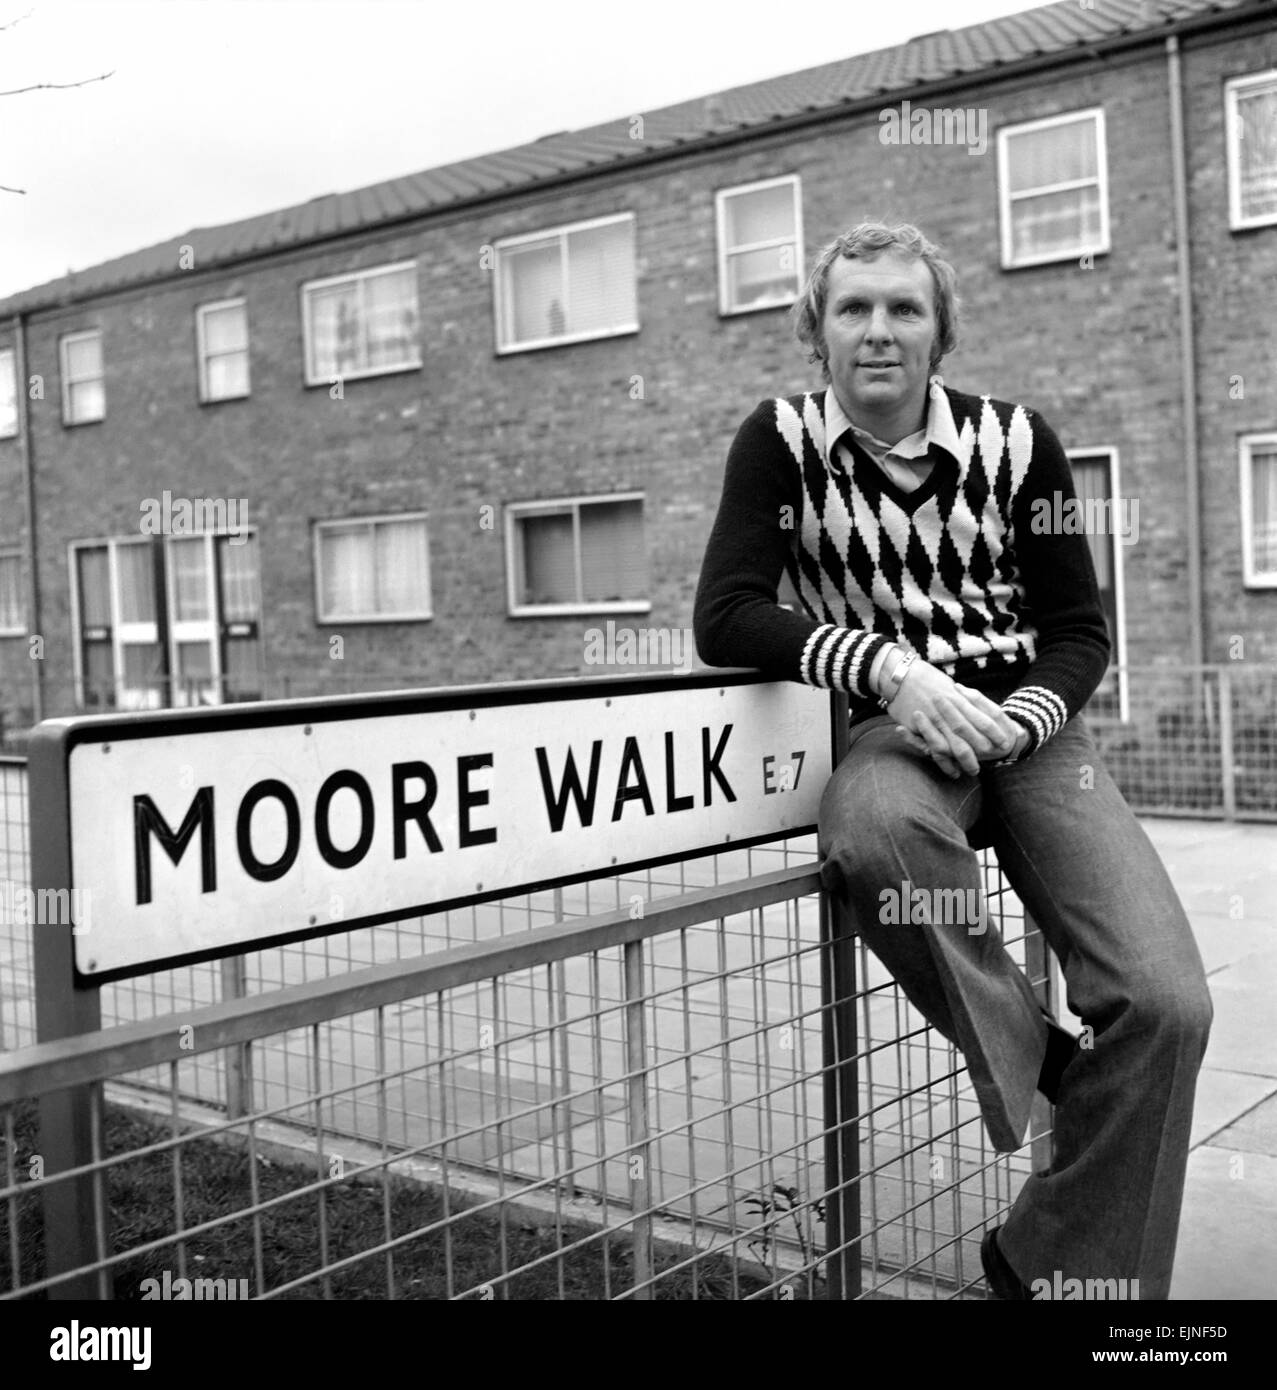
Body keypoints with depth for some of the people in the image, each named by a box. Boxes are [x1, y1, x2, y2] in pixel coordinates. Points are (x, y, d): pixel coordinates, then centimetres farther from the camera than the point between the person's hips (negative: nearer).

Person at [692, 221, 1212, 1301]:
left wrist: (1021, 720, -15)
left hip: (1028, 726, 2)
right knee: (871, 830, -40)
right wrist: (893, 668, -23)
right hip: (895, 729, -1)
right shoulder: (782, 442, -1)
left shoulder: (1016, 441, 2)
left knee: (1164, 1003, -17)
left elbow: (1079, 631, 7)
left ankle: (1053, 1259, 5)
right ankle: (1032, 1057, -13)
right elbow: (725, 618, -11)